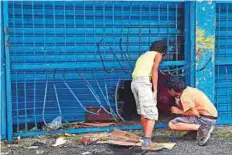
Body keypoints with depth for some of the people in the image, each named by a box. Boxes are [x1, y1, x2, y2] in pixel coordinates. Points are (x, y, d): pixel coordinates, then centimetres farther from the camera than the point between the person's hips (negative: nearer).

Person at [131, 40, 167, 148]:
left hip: (134, 82, 7)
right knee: (152, 112, -10)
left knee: (143, 112, 19)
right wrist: (155, 89, -9)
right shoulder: (157, 55, 12)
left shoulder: (143, 55, 33)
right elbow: (154, 70, -5)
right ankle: (147, 140, -23)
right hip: (144, 82, -7)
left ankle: (147, 136, 29)